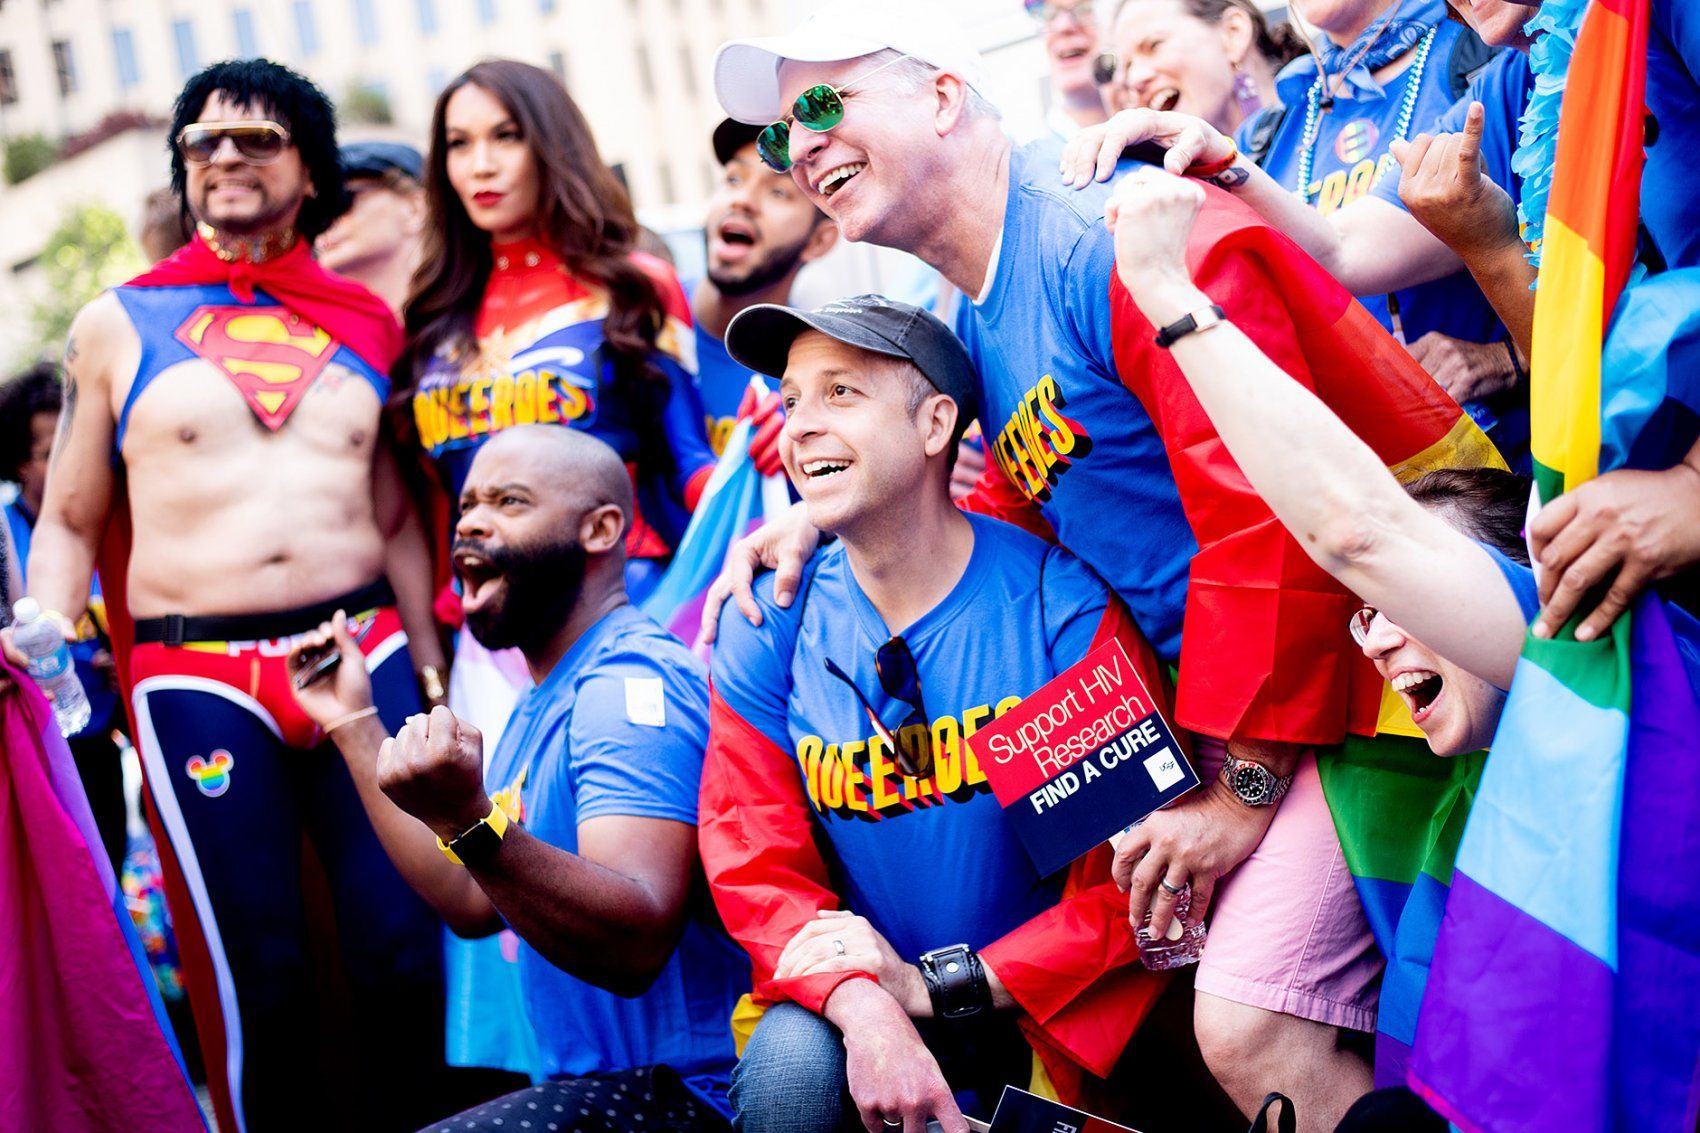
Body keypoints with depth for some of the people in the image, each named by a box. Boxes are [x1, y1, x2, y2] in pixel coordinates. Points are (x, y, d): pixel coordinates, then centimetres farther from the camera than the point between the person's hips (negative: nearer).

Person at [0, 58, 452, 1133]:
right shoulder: (117, 325, 8)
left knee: (405, 952, -3)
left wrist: (431, 674, 13)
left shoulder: (365, 324, 13)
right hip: (198, 680, -1)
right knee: (259, 976, 0)